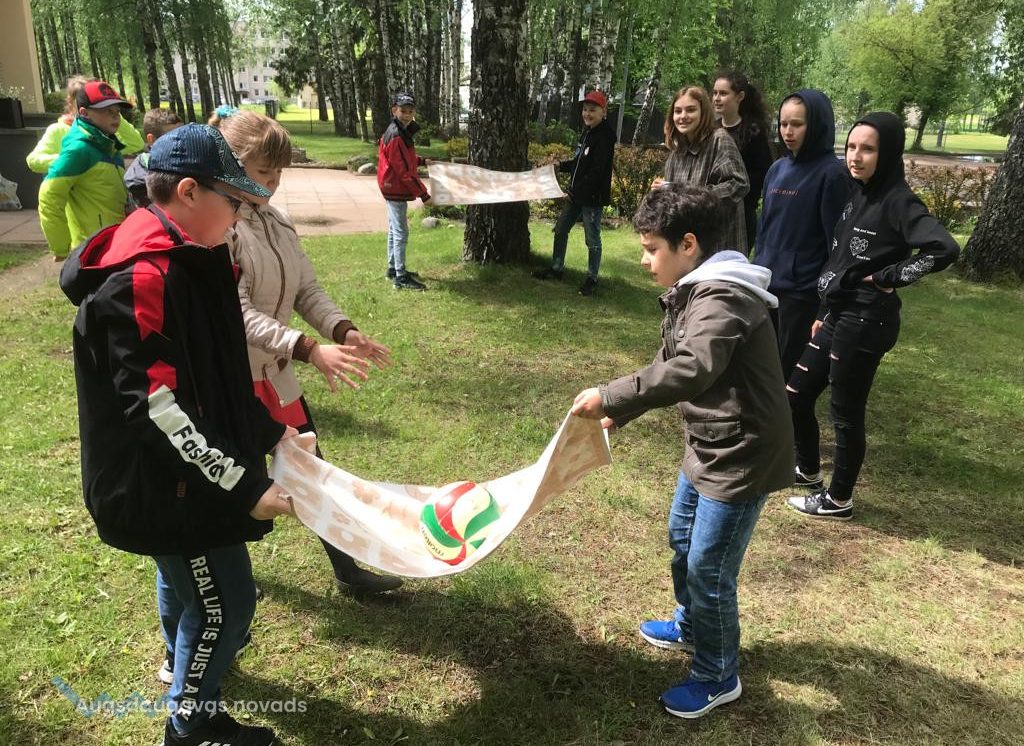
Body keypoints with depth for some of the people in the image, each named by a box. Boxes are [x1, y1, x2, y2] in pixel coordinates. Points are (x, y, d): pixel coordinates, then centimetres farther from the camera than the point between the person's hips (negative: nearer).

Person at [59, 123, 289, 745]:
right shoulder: (142, 279, -27)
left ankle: (188, 665, 54)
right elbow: (156, 408, -30)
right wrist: (243, 486, -29)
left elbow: (219, 370, 12)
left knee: (184, 577, 29)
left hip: (182, 475, 10)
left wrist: (270, 432, 8)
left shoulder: (189, 258, 4)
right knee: (225, 601, 4)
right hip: (166, 484, -10)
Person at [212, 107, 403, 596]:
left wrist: (343, 330, -14)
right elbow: (238, 312, -27)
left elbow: (306, 290, 4)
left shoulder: (276, 222, 3)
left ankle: (347, 572, 28)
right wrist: (309, 350, -36)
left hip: (273, 372, 7)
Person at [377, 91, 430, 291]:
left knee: (394, 230, 18)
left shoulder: (402, 132, 9)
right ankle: (401, 277, -3)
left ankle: (393, 268, 29)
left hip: (393, 189, 10)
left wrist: (421, 161, 14)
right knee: (401, 233, -7)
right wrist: (423, 193, -19)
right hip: (396, 190, -10)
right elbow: (404, 171, -23)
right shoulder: (396, 136, -21)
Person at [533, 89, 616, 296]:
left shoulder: (605, 136, -15)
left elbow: (598, 170, -22)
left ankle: (592, 279, 14)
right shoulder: (586, 132, 11)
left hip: (593, 197, -9)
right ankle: (556, 268, 30)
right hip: (576, 194, 9)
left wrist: (577, 188, -25)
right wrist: (560, 166, 5)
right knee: (560, 230, 15)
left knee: (592, 239, 2)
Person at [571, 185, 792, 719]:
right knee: (681, 537, 25)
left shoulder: (722, 300, -25)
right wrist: (618, 415, 8)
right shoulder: (697, 292, 7)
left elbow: (689, 371, -41)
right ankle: (692, 626, 48)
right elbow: (669, 363, 14)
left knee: (708, 569, 2)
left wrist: (609, 398, -36)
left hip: (742, 456, -10)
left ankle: (717, 677, 24)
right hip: (710, 447, 10)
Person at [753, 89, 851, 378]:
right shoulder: (778, 168, 8)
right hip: (766, 283, 6)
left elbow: (837, 239, -12)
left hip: (803, 289, -6)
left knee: (791, 365, 5)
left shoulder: (832, 174, -11)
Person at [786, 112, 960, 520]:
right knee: (796, 395, 15)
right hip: (836, 313, 8)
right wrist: (825, 311, 15)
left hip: (865, 321, -8)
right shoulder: (857, 194, 9)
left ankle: (838, 500, 22)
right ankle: (807, 470, 37)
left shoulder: (898, 201, -16)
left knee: (845, 411, 4)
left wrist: (889, 277, -18)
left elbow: (944, 248, -29)